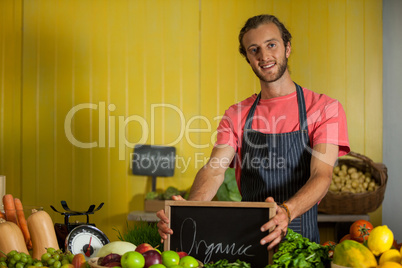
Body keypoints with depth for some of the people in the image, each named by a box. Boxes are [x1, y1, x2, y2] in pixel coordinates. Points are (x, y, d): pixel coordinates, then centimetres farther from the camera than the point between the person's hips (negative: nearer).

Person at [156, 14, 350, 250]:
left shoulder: (325, 108, 2)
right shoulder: (236, 115, 12)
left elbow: (322, 175, -11)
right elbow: (215, 169, -2)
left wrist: (286, 212, -32)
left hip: (301, 240, -2)